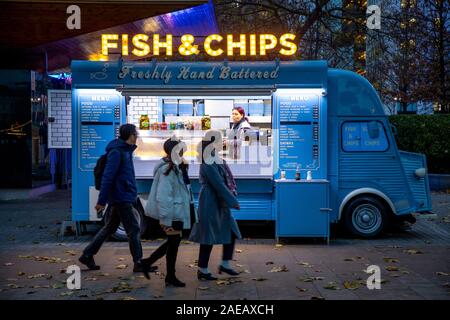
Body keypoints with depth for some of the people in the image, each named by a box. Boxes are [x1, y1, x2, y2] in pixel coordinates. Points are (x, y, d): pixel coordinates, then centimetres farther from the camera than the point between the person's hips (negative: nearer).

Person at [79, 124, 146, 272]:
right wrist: (101, 200, -21)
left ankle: (87, 255, 23)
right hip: (121, 197, -10)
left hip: (121, 198, 10)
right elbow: (107, 177, -20)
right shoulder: (116, 152, -16)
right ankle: (138, 263, 4)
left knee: (109, 228, 15)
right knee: (134, 229, -4)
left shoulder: (125, 150, 14)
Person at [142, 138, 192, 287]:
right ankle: (170, 277, 18)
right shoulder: (168, 170, -20)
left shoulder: (176, 168, 11)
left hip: (177, 212, 10)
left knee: (173, 241, 17)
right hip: (173, 214, -10)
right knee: (174, 242, 3)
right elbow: (162, 197, -24)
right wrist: (166, 219, -24)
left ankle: (147, 262, 27)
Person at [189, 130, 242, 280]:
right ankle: (202, 270, 11)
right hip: (210, 204, -10)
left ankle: (225, 264, 21)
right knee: (208, 237, -1)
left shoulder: (215, 159, 11)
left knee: (231, 232, 11)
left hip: (219, 204, 10)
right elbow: (219, 185, -21)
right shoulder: (209, 165, -19)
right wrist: (234, 202, -16)